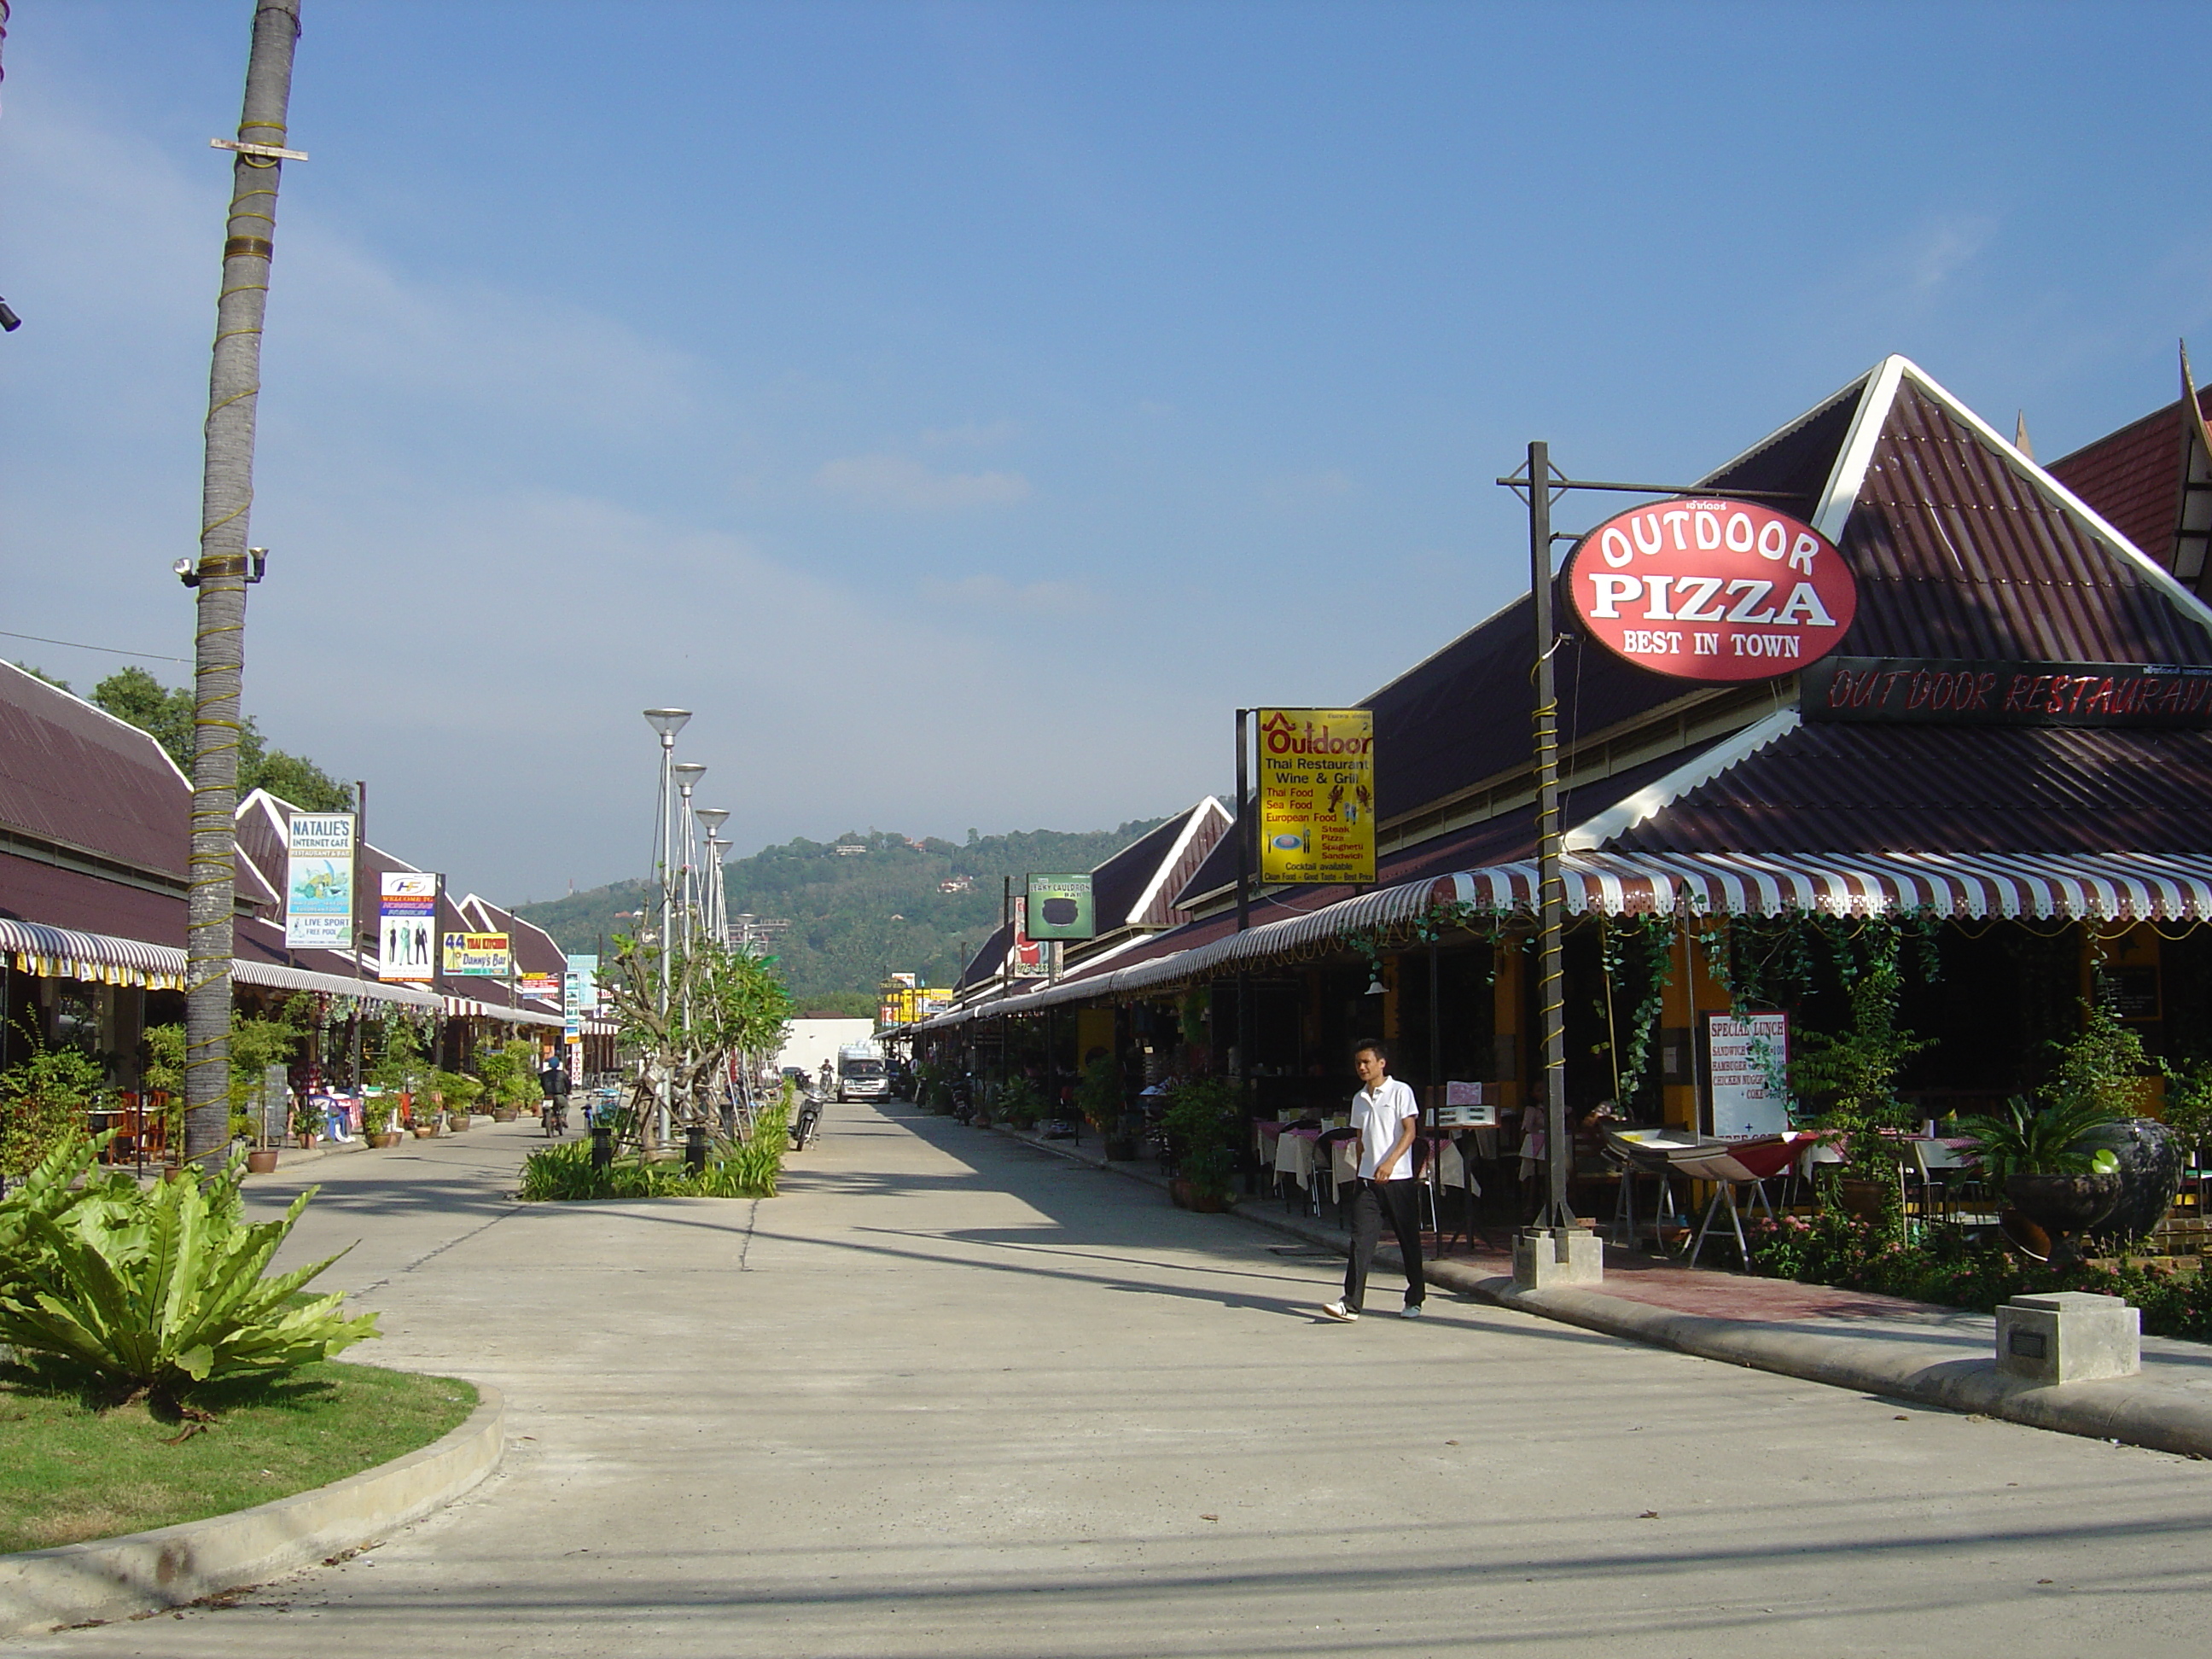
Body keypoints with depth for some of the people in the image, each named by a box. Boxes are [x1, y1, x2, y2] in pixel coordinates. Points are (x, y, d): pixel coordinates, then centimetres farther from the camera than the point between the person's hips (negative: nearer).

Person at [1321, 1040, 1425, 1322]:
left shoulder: (1400, 1091, -4)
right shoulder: (1359, 1099, 14)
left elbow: (1410, 1131, -11)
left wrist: (1390, 1162, -23)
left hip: (1398, 1179, -5)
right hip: (1367, 1179, 5)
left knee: (1409, 1240, 6)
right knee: (1361, 1240, -7)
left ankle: (1414, 1300, 20)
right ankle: (1351, 1304, -12)